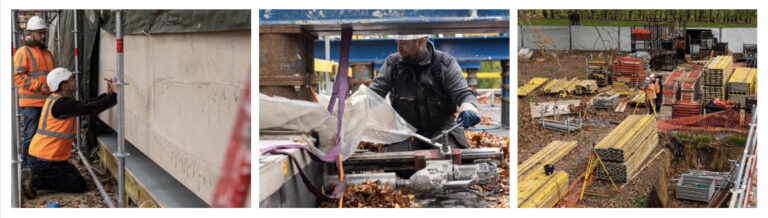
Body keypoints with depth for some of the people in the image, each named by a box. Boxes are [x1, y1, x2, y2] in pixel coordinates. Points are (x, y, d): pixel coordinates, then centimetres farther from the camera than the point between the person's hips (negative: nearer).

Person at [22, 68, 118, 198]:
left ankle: (32, 175, 11)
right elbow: (92, 109, -24)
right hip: (47, 161, -10)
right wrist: (115, 95, -18)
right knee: (79, 186, 2)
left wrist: (107, 94, 4)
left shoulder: (55, 99, 12)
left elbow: (87, 106, 12)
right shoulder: (62, 104, -19)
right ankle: (35, 181, -5)